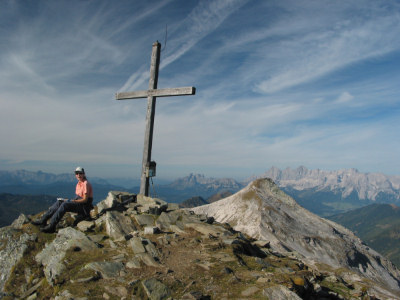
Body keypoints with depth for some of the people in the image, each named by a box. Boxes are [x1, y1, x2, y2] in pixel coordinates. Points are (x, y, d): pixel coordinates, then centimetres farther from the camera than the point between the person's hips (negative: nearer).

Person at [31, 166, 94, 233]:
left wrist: (72, 201, -17)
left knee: (65, 205, -27)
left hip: (85, 206, -9)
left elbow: (85, 200, -18)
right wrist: (69, 200, 3)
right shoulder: (79, 183, 14)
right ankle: (43, 220, -7)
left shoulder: (86, 184, -14)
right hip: (78, 203, 9)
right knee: (59, 202, -5)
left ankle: (51, 226, -27)